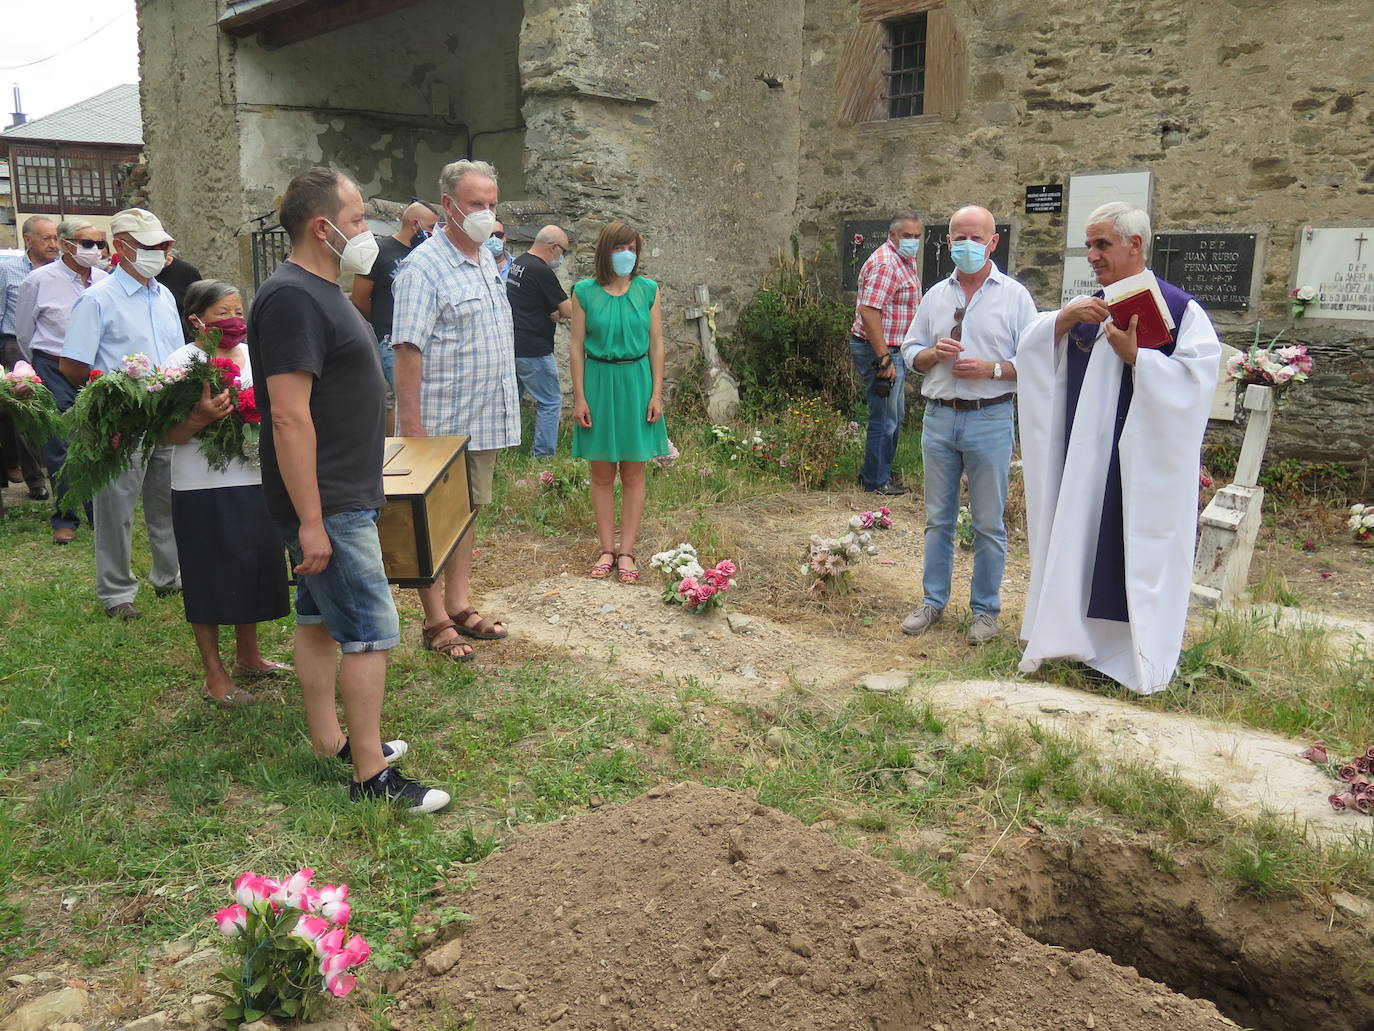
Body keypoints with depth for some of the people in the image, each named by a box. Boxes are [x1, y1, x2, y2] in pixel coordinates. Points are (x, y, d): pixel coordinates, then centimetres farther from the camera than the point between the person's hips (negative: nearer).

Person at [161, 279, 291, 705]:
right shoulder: (183, 362, -9)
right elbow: (170, 434, -12)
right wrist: (200, 418, -29)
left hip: (255, 481, 6)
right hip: (204, 488, -6)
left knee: (255, 567, 15)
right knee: (210, 577, 3)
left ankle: (248, 656, 33)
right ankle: (215, 676, 15)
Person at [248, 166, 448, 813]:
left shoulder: (319, 291, 13)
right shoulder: (292, 298, -20)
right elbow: (289, 417, -25)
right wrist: (310, 522, -26)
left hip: (340, 496, 10)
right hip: (328, 505, -10)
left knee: (320, 617, 17)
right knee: (371, 632, -5)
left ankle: (328, 741, 29)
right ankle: (371, 774, 4)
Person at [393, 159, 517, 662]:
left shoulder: (487, 259, 12)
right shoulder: (424, 266, -14)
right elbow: (408, 350, -18)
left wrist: (505, 404, 17)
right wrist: (411, 425, -22)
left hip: (486, 419, 8)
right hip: (440, 422, -8)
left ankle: (459, 606, 26)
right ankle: (436, 622, 12)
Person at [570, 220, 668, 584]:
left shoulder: (648, 290, 1)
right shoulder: (584, 292, -2)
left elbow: (656, 345, 3)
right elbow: (576, 347, 0)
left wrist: (656, 393, -3)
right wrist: (579, 397, -5)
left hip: (636, 382, 1)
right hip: (599, 382, 0)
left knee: (633, 473, 5)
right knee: (602, 473, 6)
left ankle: (626, 551, 13)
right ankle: (607, 550, 16)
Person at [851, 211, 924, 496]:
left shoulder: (907, 261, 14)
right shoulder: (885, 264, -19)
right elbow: (869, 311, -26)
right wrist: (883, 359, -26)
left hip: (893, 350, 11)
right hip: (879, 350, -11)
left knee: (896, 416, 18)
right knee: (885, 418, -3)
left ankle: (875, 472, 30)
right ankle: (876, 482, 9)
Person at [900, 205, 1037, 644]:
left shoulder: (1015, 296, 0)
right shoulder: (935, 295, 10)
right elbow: (910, 353, 13)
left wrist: (990, 369, -17)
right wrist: (933, 353, -8)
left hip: (990, 420, -3)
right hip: (939, 417, 3)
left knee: (989, 523, 5)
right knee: (938, 518, 12)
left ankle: (985, 609, 17)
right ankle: (933, 600, 24)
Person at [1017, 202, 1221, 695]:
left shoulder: (1180, 310, -7)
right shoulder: (1086, 308, 10)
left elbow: (1197, 378, -16)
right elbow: (1029, 348, 5)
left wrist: (1134, 355, -20)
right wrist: (1061, 320, -13)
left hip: (1144, 463, -5)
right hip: (1084, 460, 6)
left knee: (1142, 551, 3)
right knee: (1076, 542, 12)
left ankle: (1141, 655, 17)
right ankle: (1071, 634, 26)